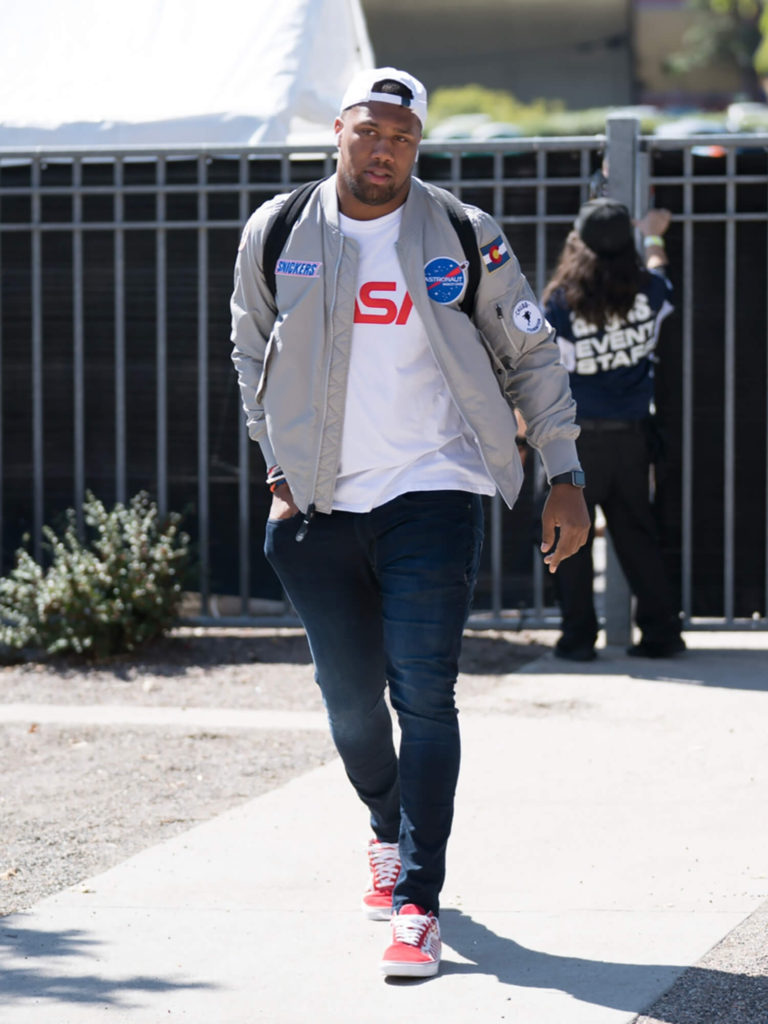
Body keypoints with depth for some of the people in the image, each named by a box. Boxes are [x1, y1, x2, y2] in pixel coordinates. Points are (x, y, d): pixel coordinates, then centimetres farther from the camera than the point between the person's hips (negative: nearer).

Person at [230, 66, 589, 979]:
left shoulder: (464, 238, -2)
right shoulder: (277, 235, 2)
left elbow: (532, 356, 6)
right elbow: (252, 353, 17)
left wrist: (565, 478, 3)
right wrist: (278, 464, 10)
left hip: (433, 493, -2)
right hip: (320, 505, 3)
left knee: (423, 694, -12)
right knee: (349, 698, 9)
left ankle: (416, 903, -10)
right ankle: (389, 831, 39)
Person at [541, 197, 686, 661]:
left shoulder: (561, 302, -12)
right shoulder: (647, 293, -3)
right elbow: (660, 275, 24)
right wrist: (654, 237, 44)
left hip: (575, 436, -3)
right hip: (632, 435, 4)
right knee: (638, 535, 12)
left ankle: (579, 636, 7)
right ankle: (661, 631, 13)